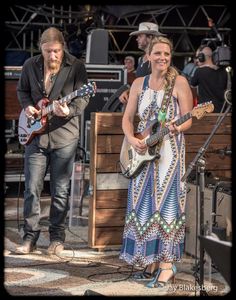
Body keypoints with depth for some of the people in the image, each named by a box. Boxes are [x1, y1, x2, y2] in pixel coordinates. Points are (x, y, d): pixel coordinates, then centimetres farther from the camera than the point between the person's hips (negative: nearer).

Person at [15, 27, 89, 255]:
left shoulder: (75, 67, -6)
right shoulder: (30, 65, 3)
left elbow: (83, 98, -8)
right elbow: (22, 90, 16)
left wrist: (69, 111, -27)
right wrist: (27, 106, -3)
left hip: (64, 135, -2)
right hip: (35, 134, 2)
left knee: (60, 191, 4)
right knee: (32, 189, 2)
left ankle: (57, 238, 16)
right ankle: (30, 237, 11)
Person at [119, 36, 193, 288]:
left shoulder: (179, 82, -4)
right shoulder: (139, 84, 10)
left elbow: (188, 120, -6)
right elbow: (127, 118, 10)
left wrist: (176, 128, -27)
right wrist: (132, 140, -8)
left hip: (169, 151, -5)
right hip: (143, 152, 5)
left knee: (166, 204, -8)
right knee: (143, 205, 7)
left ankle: (167, 264, -4)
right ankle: (150, 261, 16)